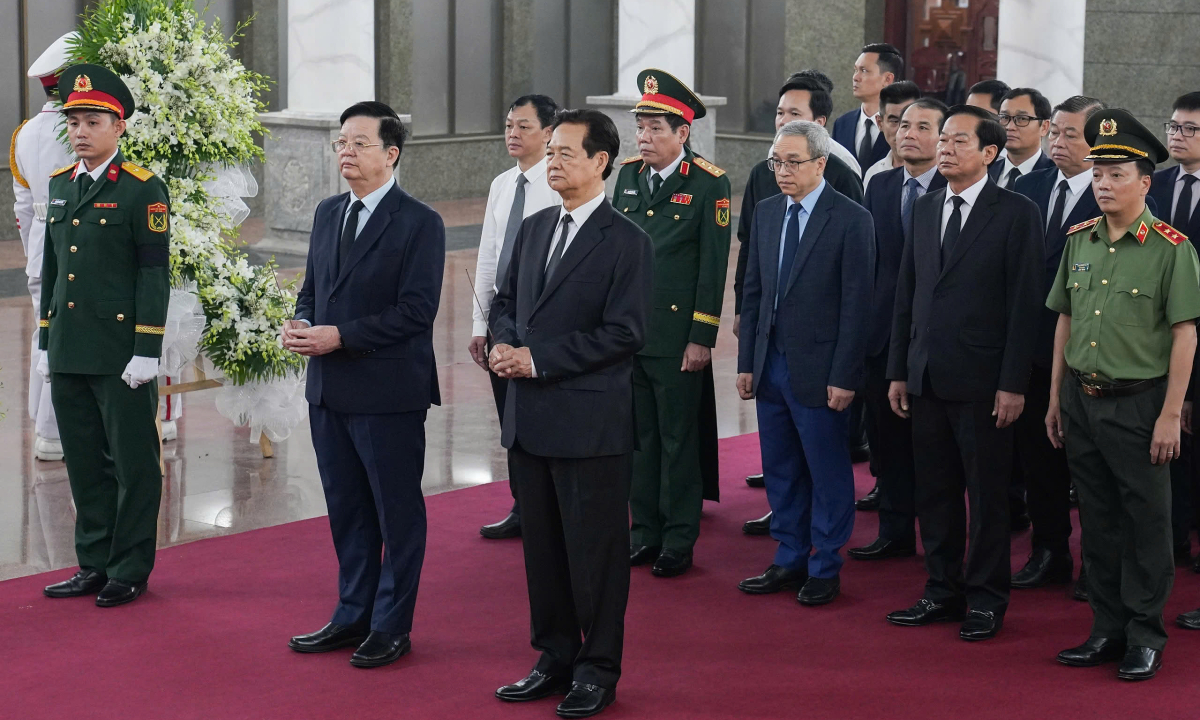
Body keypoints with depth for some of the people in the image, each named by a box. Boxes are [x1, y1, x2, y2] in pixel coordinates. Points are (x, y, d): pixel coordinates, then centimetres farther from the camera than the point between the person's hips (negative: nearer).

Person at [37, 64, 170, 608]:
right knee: (84, 462, 12)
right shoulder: (60, 184, 12)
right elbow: (51, 267, 18)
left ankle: (129, 571, 11)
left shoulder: (143, 189, -7)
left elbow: (155, 273, -10)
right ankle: (95, 563, 23)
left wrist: (147, 352, -14)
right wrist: (46, 343, 15)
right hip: (69, 354, 7)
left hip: (121, 353, -6)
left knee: (132, 464, 2)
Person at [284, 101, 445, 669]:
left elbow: (415, 310, -17)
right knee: (346, 509, 16)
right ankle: (353, 616, 28)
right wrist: (300, 324, -3)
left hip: (388, 393, -7)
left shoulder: (419, 223, -11)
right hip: (329, 389, 7)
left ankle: (391, 627, 15)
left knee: (397, 511, 5)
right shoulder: (328, 214, 12)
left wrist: (340, 336, -21)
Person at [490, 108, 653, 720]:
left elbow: (624, 332, -16)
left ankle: (598, 671, 13)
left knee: (595, 548, 2)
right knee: (541, 544, 14)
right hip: (529, 417, 7)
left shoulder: (626, 242, -10)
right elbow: (506, 301, 21)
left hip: (590, 422, -7)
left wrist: (537, 360, -17)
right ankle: (555, 658, 26)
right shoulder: (533, 229, 13)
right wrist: (506, 344, -2)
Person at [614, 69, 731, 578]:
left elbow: (714, 265, -9)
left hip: (677, 336, -5)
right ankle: (645, 533, 22)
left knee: (679, 441, 3)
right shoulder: (628, 176, 9)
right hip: (626, 332, 5)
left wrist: (702, 339, -11)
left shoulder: (709, 184, -7)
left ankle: (679, 542, 12)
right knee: (639, 438, 11)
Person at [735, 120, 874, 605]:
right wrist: (747, 361, 9)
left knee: (827, 473, 3)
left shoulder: (851, 219, -9)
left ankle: (824, 569, 14)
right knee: (780, 470, 13)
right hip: (771, 364, 6)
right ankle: (790, 560, 24)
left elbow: (856, 304, -11)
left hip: (819, 369, -6)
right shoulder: (766, 213, 10)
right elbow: (753, 292, 13)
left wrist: (844, 376, -14)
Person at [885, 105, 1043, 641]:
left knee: (987, 494, 3)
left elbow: (1024, 304, -9)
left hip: (982, 380, -5)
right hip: (927, 377, 5)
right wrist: (898, 371, 9)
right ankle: (943, 591, 22)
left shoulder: (1016, 213, -6)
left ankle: (986, 599, 14)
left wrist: (1013, 384, -13)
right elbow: (906, 293, 13)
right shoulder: (925, 208, 12)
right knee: (934, 492, 11)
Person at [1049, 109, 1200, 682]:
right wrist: (1056, 397, 12)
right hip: (1081, 398, 5)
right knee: (1098, 521, 13)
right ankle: (1108, 630, 23)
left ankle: (1145, 636, 15)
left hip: (1138, 403, -5)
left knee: (1146, 523, 4)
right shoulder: (1079, 240, 7)